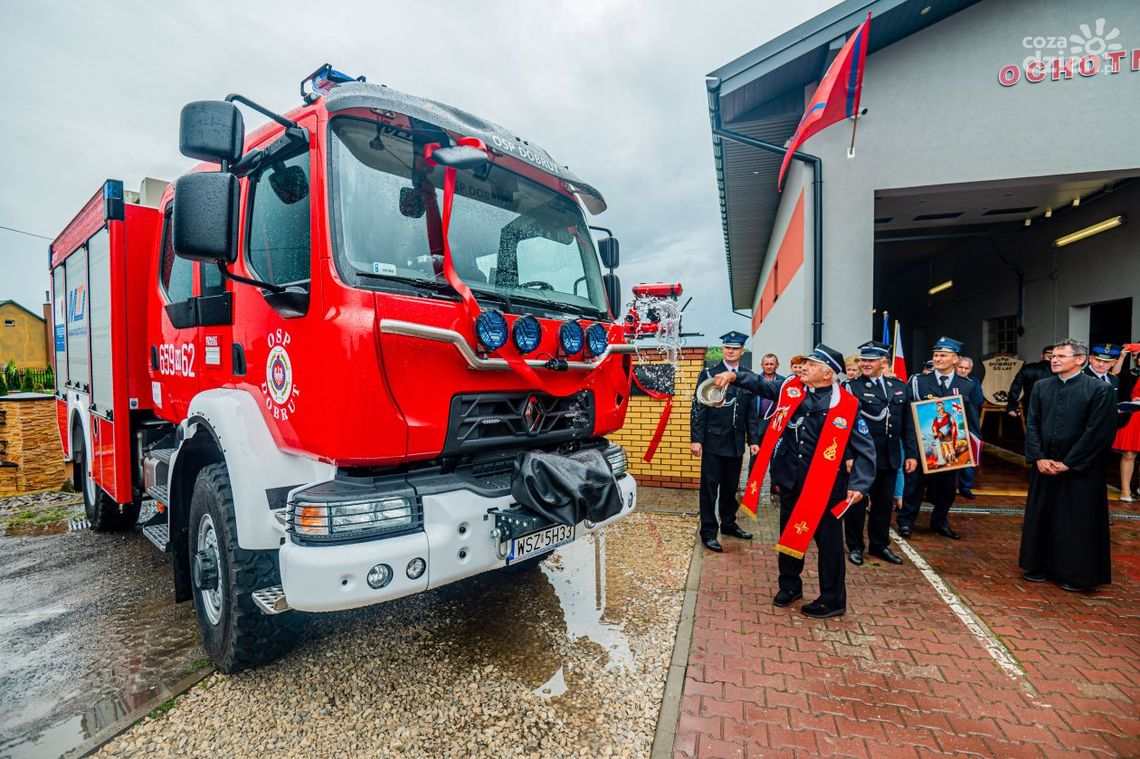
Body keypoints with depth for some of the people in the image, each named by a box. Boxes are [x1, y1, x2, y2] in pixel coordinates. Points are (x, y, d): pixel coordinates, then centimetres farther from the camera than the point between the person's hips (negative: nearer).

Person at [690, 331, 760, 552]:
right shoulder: (708, 374, -3)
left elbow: (751, 413, 11)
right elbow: (698, 409, -6)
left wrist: (753, 440, 6)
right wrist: (696, 439, -12)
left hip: (736, 442, 4)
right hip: (713, 440, -4)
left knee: (731, 487, 15)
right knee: (710, 487, 2)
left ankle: (729, 523, 32)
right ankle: (708, 532, 11)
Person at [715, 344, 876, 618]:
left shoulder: (846, 404, -12)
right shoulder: (791, 389, 0)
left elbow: (864, 449, -9)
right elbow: (760, 384, 10)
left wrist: (858, 485, -17)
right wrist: (735, 376, -7)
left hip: (825, 483, -4)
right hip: (790, 480, 5)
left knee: (828, 540, 8)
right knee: (789, 534, 18)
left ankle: (833, 599, 26)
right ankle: (790, 585, 37)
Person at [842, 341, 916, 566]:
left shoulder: (900, 387, 7)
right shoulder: (851, 388, -8)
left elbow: (907, 424, 11)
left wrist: (912, 453, 7)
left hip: (890, 457, 5)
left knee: (884, 502, 16)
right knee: (856, 502, 7)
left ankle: (880, 545, 32)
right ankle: (855, 547, 22)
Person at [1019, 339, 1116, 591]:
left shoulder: (1100, 389, -7)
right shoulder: (1041, 387, 5)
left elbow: (1097, 432, -10)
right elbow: (1031, 424, 5)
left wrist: (1067, 463, -13)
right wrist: (1039, 458, -5)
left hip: (1080, 470, -4)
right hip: (1044, 466, 4)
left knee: (1078, 522, 5)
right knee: (1041, 517, 11)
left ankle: (1076, 574, 20)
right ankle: (1042, 566, 25)